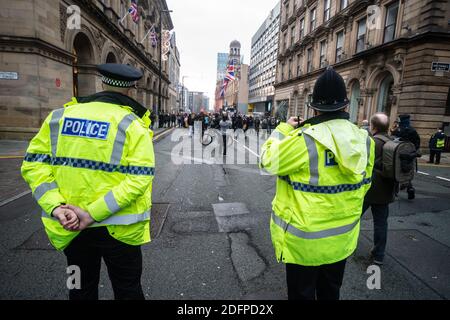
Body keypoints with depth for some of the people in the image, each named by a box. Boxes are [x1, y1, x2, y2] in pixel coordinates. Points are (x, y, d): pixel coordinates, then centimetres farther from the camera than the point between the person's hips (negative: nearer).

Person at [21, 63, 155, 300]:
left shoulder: (60, 116, 1)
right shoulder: (133, 125, -12)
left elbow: (34, 164, -4)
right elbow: (139, 178, -22)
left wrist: (56, 206, -13)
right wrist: (94, 213, -20)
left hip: (70, 226, 4)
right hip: (117, 228, -4)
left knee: (82, 290, 25)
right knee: (127, 290, 16)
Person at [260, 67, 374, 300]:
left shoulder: (304, 139, -26)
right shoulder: (364, 140, -6)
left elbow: (267, 160, -14)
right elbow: (363, 184, 7)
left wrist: (284, 129, -2)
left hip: (305, 239, -5)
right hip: (342, 237, 6)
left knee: (301, 293, 17)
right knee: (330, 292, 27)